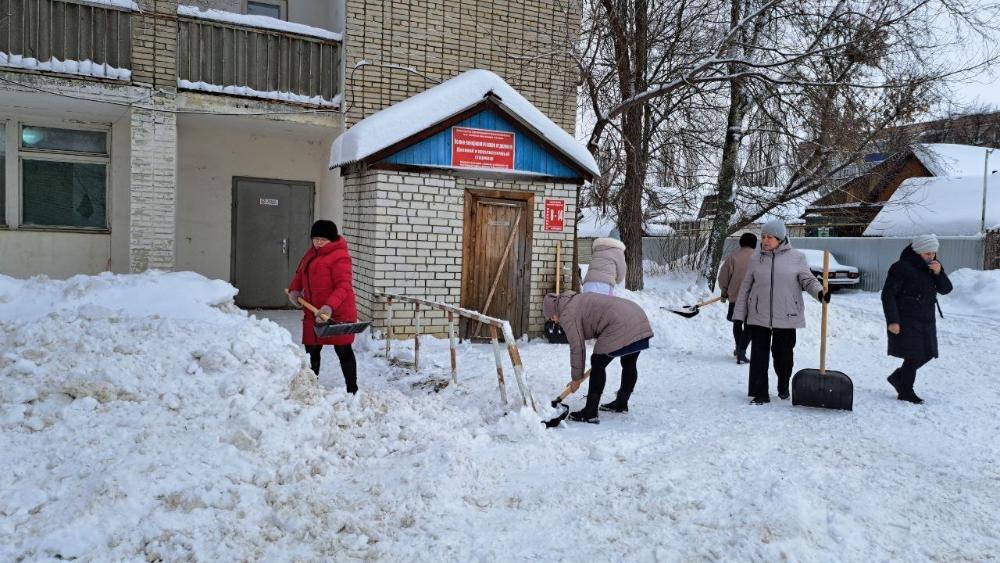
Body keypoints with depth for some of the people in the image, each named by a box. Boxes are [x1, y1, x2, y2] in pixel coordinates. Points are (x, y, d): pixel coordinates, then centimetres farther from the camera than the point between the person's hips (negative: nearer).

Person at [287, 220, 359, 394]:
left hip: (337, 313, -8)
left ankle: (352, 390, 10)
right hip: (313, 312, 8)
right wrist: (294, 289, 7)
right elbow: (300, 272, 24)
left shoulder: (339, 257, -16)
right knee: (312, 351, 16)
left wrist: (330, 306, -36)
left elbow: (344, 286, -24)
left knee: (343, 351, 0)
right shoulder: (312, 252, 12)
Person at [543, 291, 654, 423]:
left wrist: (576, 378, 6)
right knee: (629, 364, 24)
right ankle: (621, 404, 42)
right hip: (640, 319, 10)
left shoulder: (567, 314, -2)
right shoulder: (578, 300, 26)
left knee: (598, 364, 0)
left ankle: (590, 413, 1)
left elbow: (577, 347, -3)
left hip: (622, 328, -10)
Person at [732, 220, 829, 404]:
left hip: (786, 316, -1)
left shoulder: (796, 257, -1)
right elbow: (746, 287, 8)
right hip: (759, 316, 1)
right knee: (759, 355, -2)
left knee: (783, 354, 10)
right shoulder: (756, 258, 4)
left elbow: (808, 280, -2)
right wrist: (739, 313, 7)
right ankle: (760, 393, 7)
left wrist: (820, 293, -24)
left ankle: (783, 388, 34)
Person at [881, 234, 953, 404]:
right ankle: (906, 392, 5)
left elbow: (946, 289, 5)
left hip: (926, 320, 8)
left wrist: (939, 273, -14)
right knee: (914, 356, -7)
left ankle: (897, 377, 29)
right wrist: (892, 320, -20)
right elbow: (888, 295, -16)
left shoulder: (933, 267, 10)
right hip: (906, 321, -8)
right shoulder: (902, 268, -14)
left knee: (927, 354, 12)